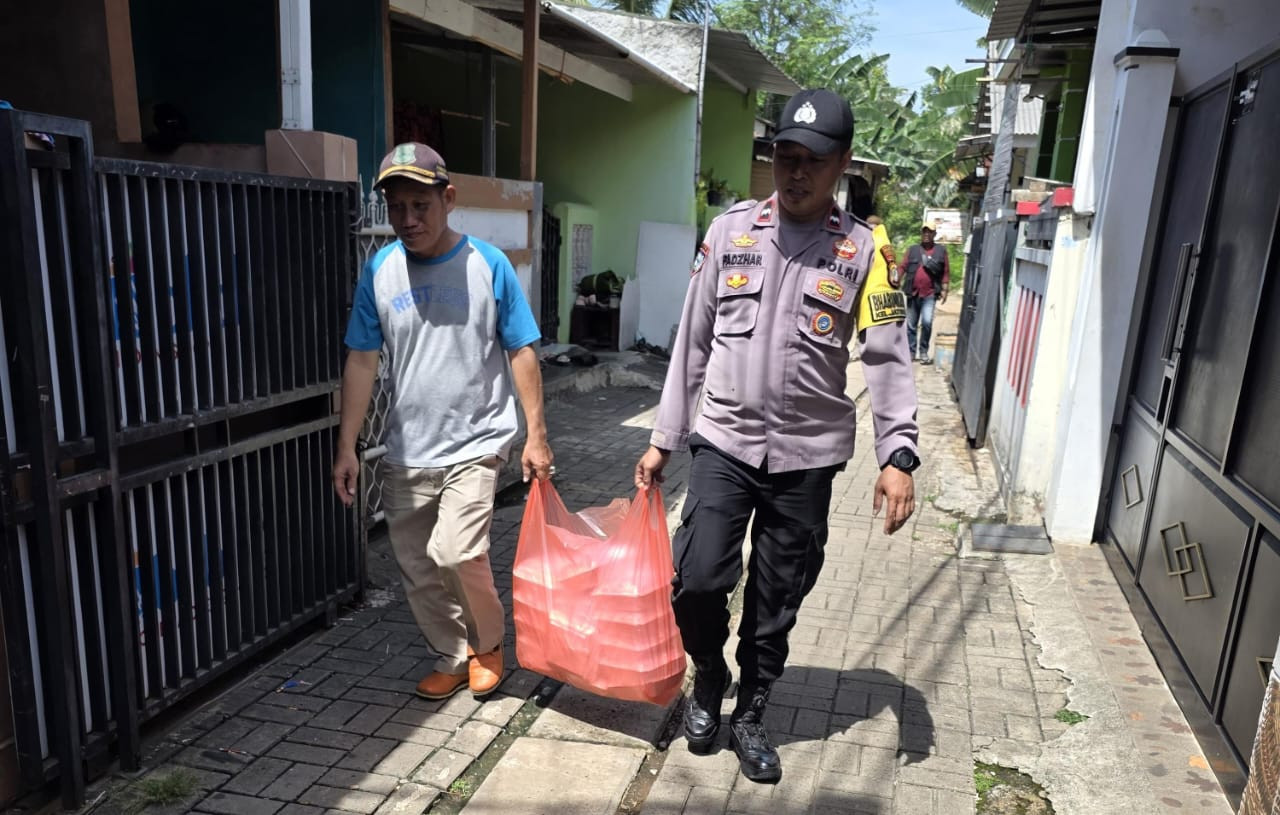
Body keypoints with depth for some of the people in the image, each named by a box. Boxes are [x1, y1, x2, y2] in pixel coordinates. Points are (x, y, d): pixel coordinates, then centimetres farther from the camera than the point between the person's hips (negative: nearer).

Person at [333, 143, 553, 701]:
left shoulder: (488, 265, -8)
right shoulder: (379, 272, 0)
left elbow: (522, 353, -4)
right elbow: (362, 362, 4)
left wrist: (536, 435, -6)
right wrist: (346, 447, 2)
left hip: (475, 443, -4)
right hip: (405, 451, 4)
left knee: (455, 552, -19)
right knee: (418, 572, 10)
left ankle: (488, 642, 11)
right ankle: (454, 658, 33)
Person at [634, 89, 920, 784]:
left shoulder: (862, 249, 0)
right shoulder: (730, 230, 2)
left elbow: (886, 357, -2)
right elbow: (692, 341, 5)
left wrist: (897, 454, -14)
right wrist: (663, 438, 5)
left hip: (807, 455, 0)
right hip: (724, 441, 1)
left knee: (777, 601, 9)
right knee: (697, 578, -9)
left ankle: (750, 716, 33)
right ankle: (709, 676, 24)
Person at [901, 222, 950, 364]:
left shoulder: (941, 251, 6)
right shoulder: (912, 250, 10)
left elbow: (946, 272, 4)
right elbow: (903, 267, 5)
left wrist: (944, 290, -4)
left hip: (930, 294, -2)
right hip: (913, 293, 2)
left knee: (927, 322, -16)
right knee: (911, 325, 7)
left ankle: (924, 352, -2)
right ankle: (911, 352, 17)